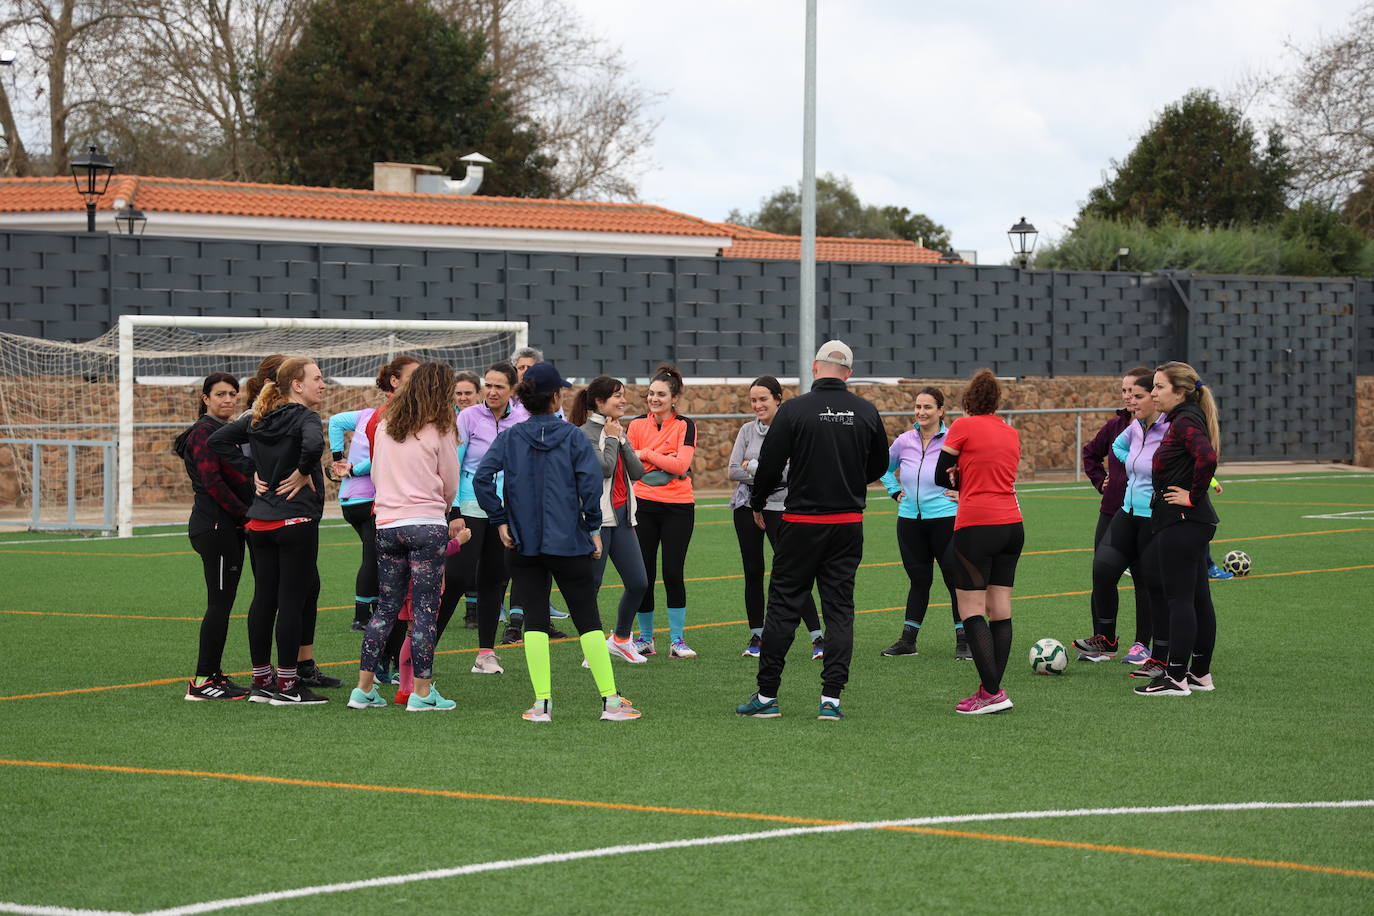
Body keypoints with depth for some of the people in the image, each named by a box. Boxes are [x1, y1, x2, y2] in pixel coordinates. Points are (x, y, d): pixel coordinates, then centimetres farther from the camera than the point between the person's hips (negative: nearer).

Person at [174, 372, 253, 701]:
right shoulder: (204, 432, -10)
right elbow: (212, 482, -18)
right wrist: (245, 515, -16)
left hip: (228, 527, 10)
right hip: (214, 527, -10)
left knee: (222, 603, 11)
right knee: (220, 604, -9)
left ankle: (212, 674, 15)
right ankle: (203, 681, -7)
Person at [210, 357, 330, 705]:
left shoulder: (258, 419, 10)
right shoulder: (305, 418, -12)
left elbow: (218, 439, 13)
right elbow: (313, 445, -34)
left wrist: (251, 469, 9)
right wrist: (303, 472, -16)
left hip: (260, 522, 7)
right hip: (296, 521, -7)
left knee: (263, 600, 11)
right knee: (292, 601, -2)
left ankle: (261, 681, 17)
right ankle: (286, 685, 0)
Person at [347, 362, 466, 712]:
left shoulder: (385, 426, 10)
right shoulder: (439, 430, -3)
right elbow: (450, 486, 4)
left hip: (386, 523, 5)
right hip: (428, 524, -5)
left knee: (386, 607, 12)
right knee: (425, 608, -2)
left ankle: (364, 688, 11)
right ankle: (422, 692, -2)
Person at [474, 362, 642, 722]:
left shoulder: (509, 438, 2)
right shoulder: (573, 436, -3)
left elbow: (482, 478, -9)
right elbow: (590, 481, -13)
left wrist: (499, 520, -1)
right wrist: (593, 527, -4)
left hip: (524, 543, 2)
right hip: (569, 543, -2)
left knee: (535, 620, 6)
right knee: (588, 618, 4)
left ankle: (542, 702, 0)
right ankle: (610, 700, 3)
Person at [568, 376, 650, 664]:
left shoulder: (617, 431, 15)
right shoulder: (586, 433, -9)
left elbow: (637, 472, 7)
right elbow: (604, 467, -22)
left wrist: (621, 438, -1)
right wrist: (611, 438, -10)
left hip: (622, 515, 8)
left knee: (638, 583, 5)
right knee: (591, 586, -2)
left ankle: (620, 639, 23)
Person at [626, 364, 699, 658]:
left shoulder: (685, 426, 0)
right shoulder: (637, 425, 7)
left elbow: (681, 464, -13)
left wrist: (646, 454, -11)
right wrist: (665, 461, -9)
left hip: (678, 507, -2)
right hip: (644, 506, 2)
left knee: (673, 572, -4)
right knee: (643, 574, 2)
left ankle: (677, 640, 5)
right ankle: (645, 638, 15)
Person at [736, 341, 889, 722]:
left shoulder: (794, 410, -9)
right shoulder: (866, 412, 1)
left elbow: (769, 464, -7)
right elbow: (879, 466, 13)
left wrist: (758, 505, 11)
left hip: (801, 523, -3)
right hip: (848, 524, 3)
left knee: (783, 607, 4)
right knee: (840, 609, 6)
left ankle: (767, 696, 7)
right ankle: (831, 698, 0)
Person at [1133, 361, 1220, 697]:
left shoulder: (1185, 421, -15)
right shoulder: (1186, 419, 15)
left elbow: (1207, 458, -32)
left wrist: (1193, 496, -20)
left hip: (1181, 522, -10)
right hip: (1196, 523, 10)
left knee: (1179, 599, -7)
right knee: (1198, 599, 13)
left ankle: (1176, 678, -5)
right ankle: (1200, 673, 18)